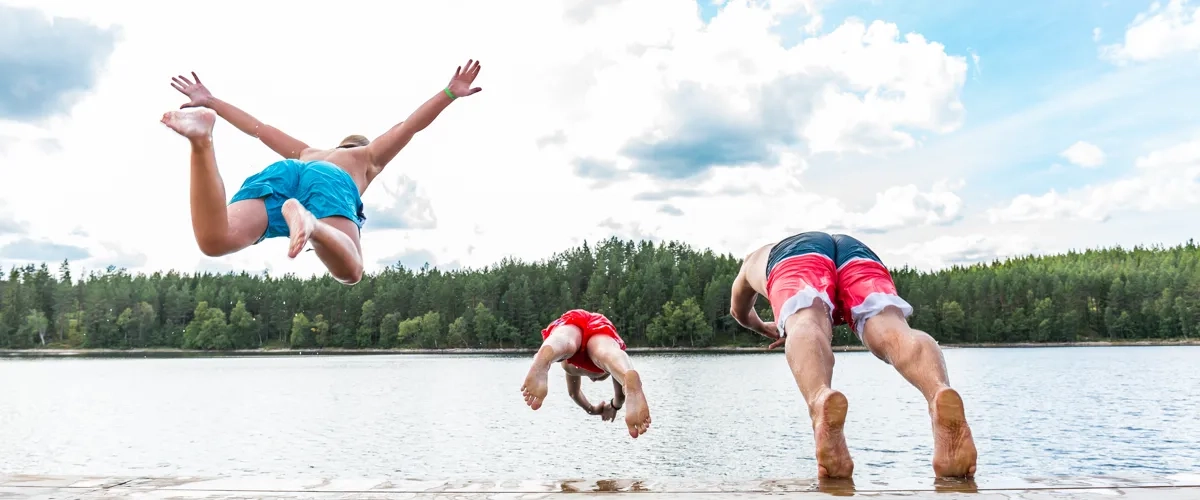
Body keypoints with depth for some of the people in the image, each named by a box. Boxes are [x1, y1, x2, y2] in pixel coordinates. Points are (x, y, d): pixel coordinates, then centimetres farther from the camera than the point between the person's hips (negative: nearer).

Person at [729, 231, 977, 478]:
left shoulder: (755, 258, 47)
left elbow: (739, 312, 60)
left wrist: (766, 329, 79)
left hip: (796, 256, -2)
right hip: (858, 253, 2)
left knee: (806, 325, -31)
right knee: (893, 331, -25)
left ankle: (820, 399, -67)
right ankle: (940, 392, -60)